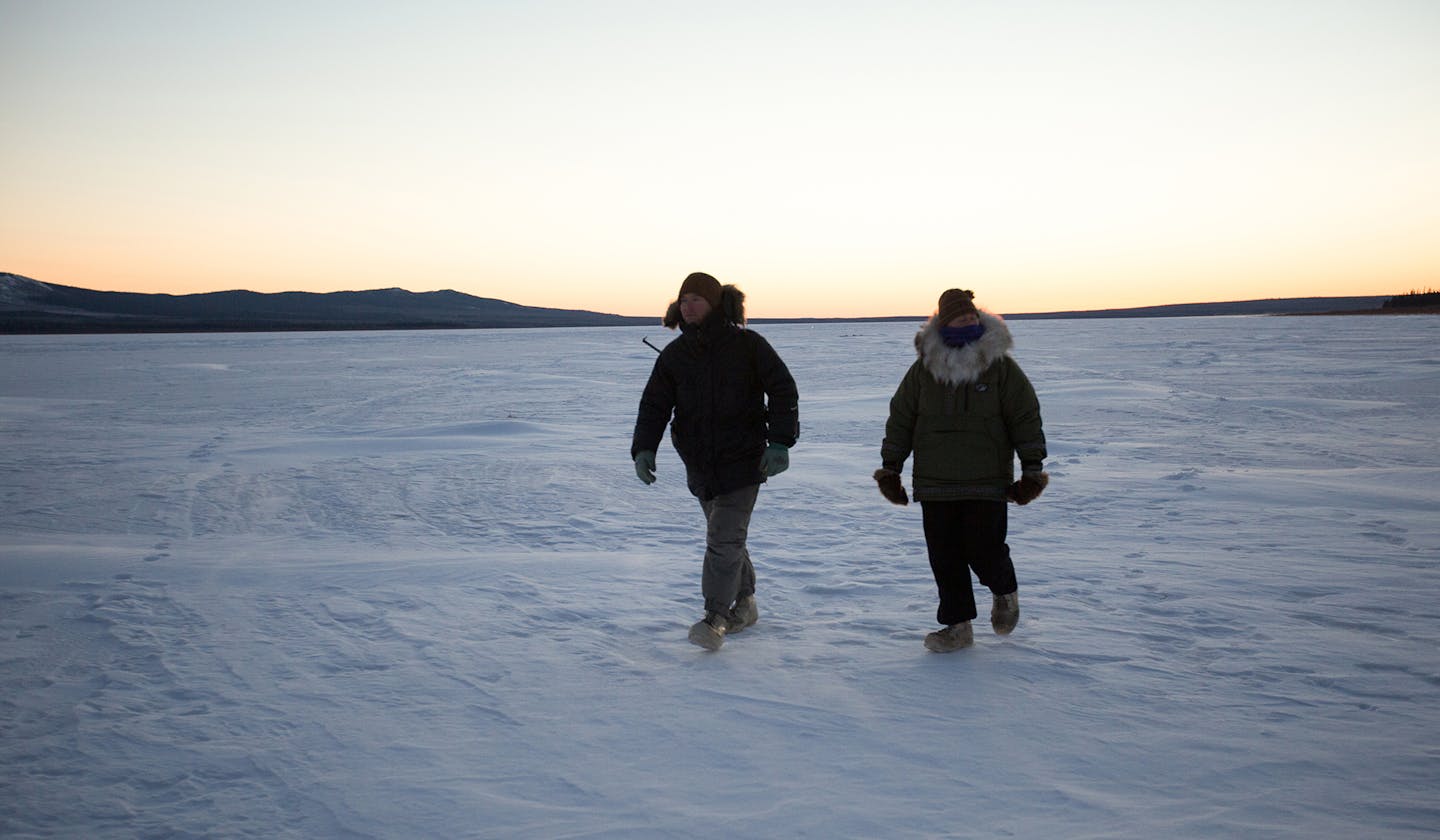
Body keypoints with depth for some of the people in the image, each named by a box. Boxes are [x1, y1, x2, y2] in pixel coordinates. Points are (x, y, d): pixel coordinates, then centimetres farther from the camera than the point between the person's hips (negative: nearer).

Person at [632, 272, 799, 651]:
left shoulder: (747, 345, -6)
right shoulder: (674, 354, 5)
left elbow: (783, 390, -5)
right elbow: (654, 404, 1)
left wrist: (780, 442, -15)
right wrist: (644, 448, -15)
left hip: (743, 459, -5)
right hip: (700, 463, 5)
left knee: (725, 538, -13)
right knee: (724, 537, 16)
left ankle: (715, 619, -10)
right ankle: (744, 604, 34)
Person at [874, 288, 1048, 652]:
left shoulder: (1001, 366, 1)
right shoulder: (923, 369, 5)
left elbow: (1026, 418, 3)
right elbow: (899, 420, 10)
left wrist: (1032, 468, -2)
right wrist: (890, 468, 8)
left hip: (987, 485, -2)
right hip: (935, 486, 2)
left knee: (983, 551, -8)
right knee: (945, 557, 3)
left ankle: (1004, 591, 26)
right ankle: (958, 626, 17)